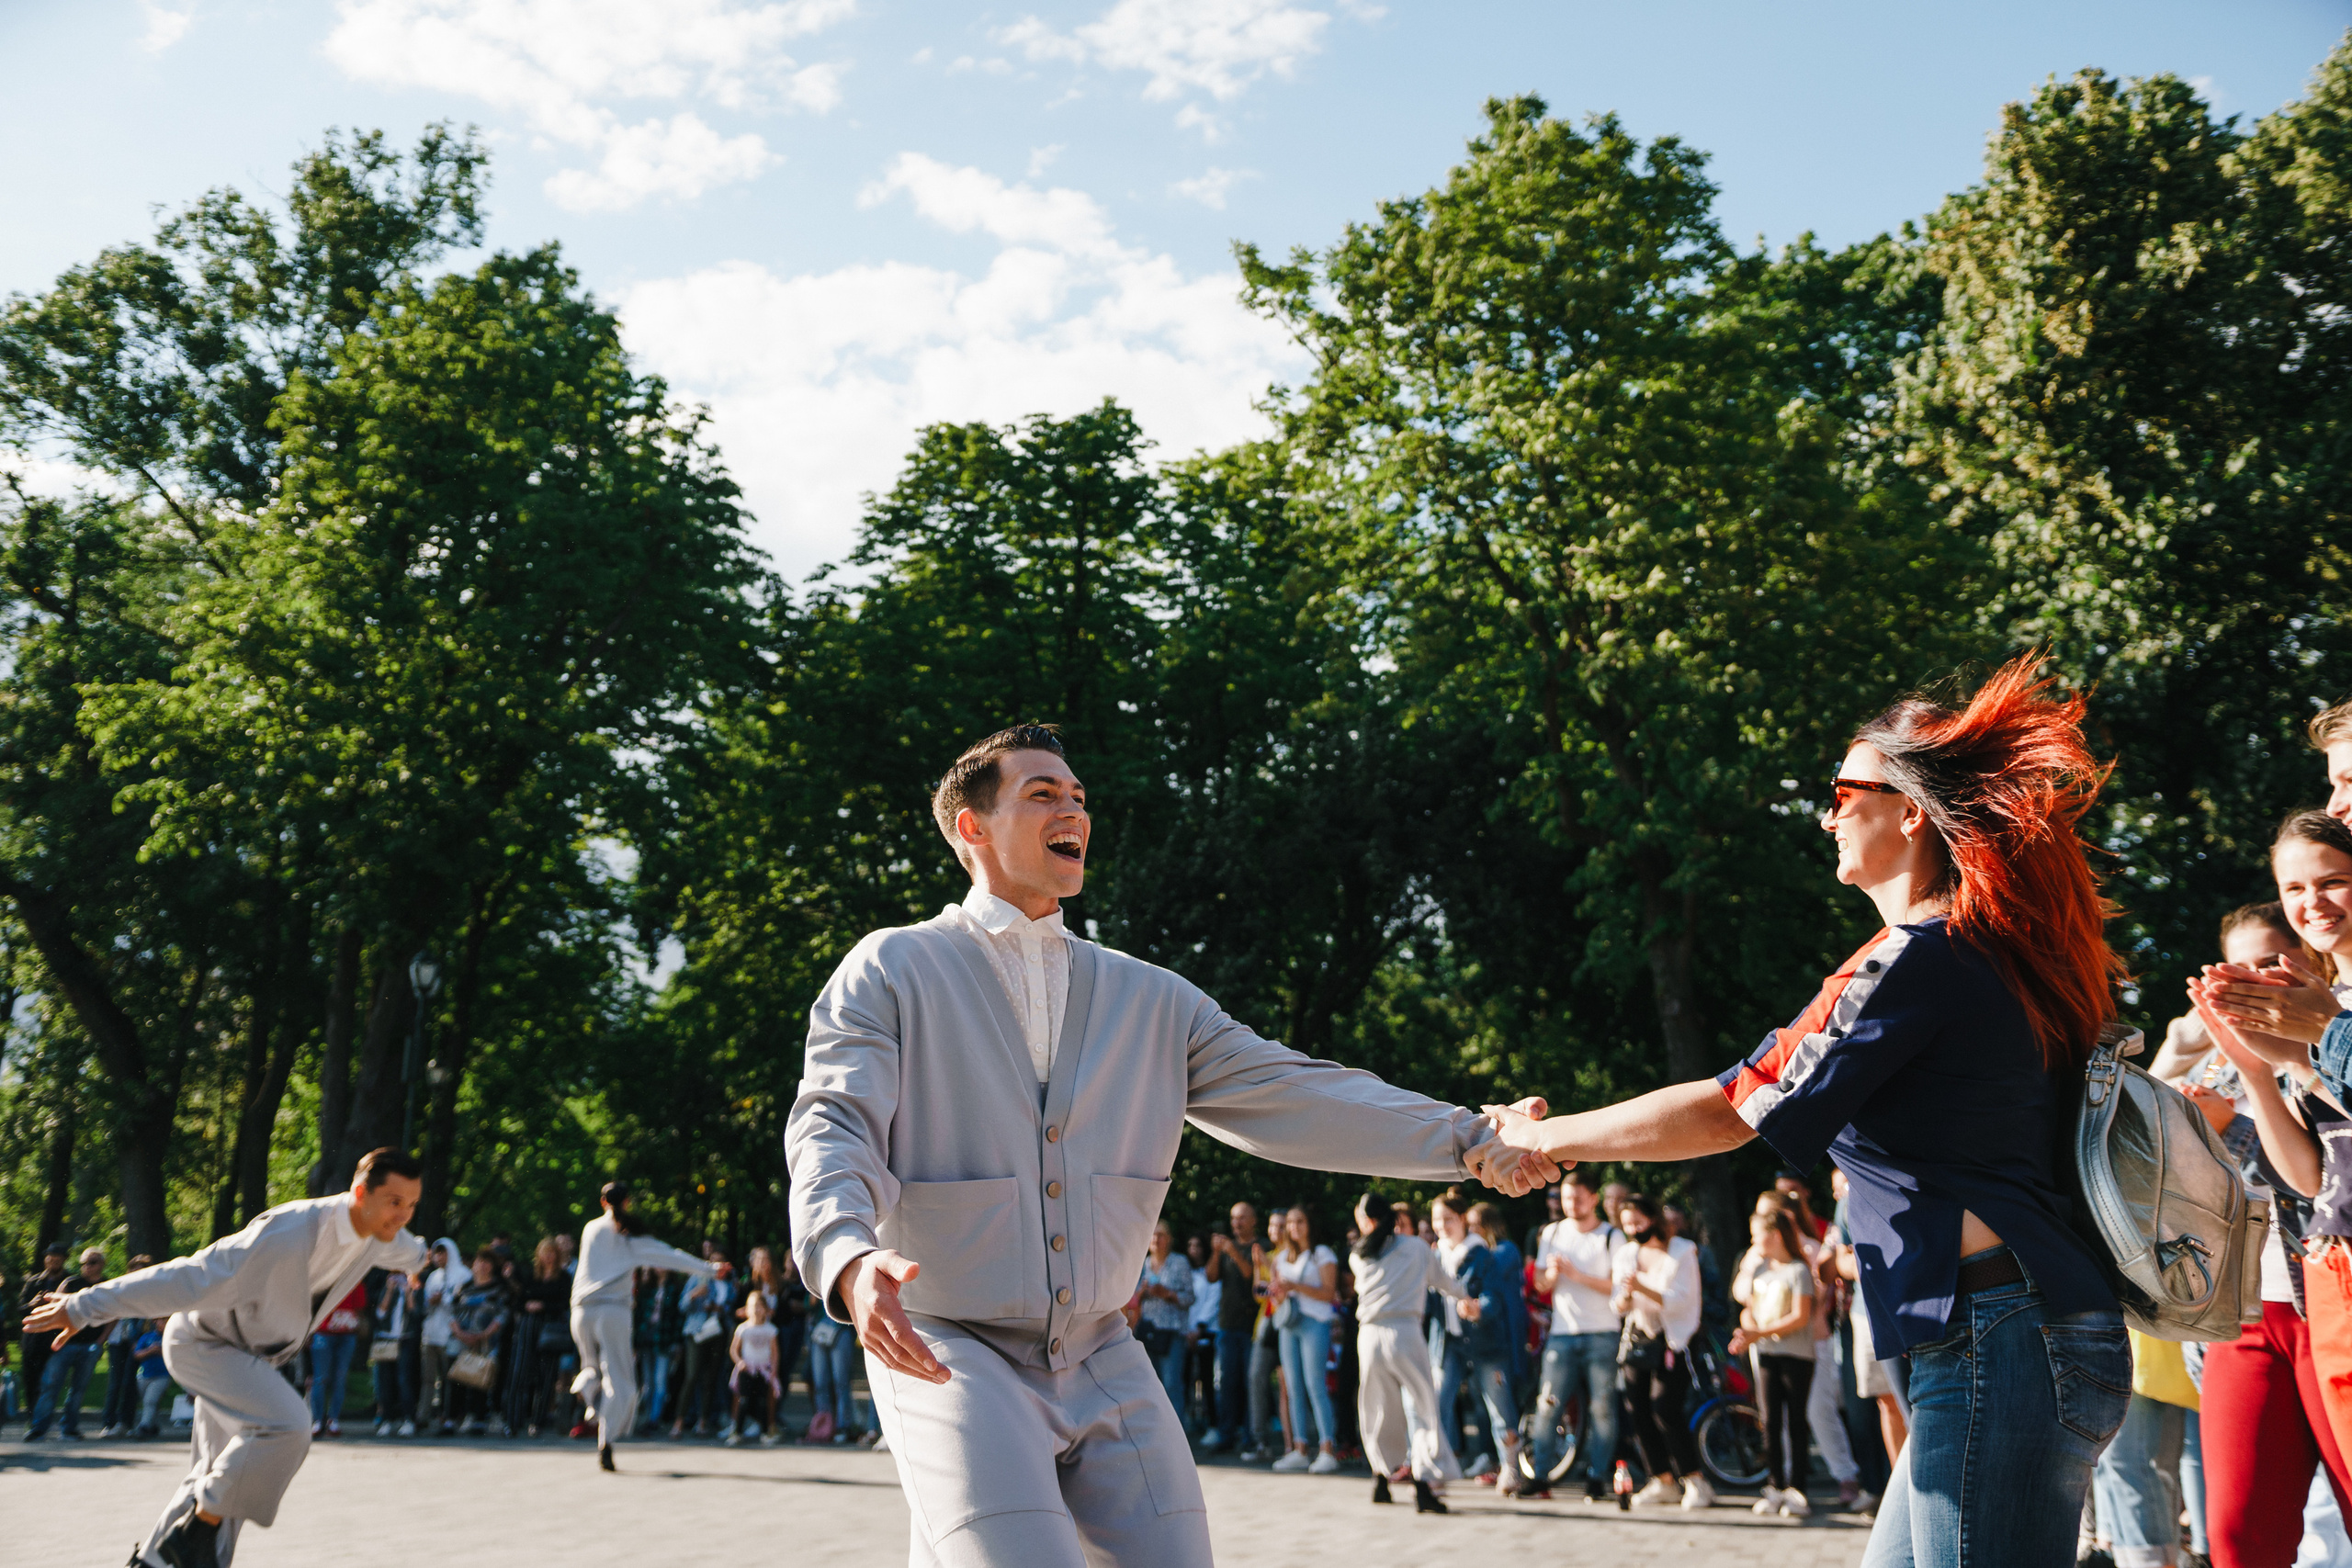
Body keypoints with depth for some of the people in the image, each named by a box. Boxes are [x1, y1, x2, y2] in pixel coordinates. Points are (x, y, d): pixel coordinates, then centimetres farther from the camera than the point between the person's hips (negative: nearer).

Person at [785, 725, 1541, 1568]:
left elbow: (1289, 1096, 4)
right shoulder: (891, 970, 0)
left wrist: (1465, 1139, -7)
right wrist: (849, 1260, -32)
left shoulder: (1151, 998, 12)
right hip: (952, 1359, -5)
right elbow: (833, 1126, -11)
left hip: (1104, 1364, 5)